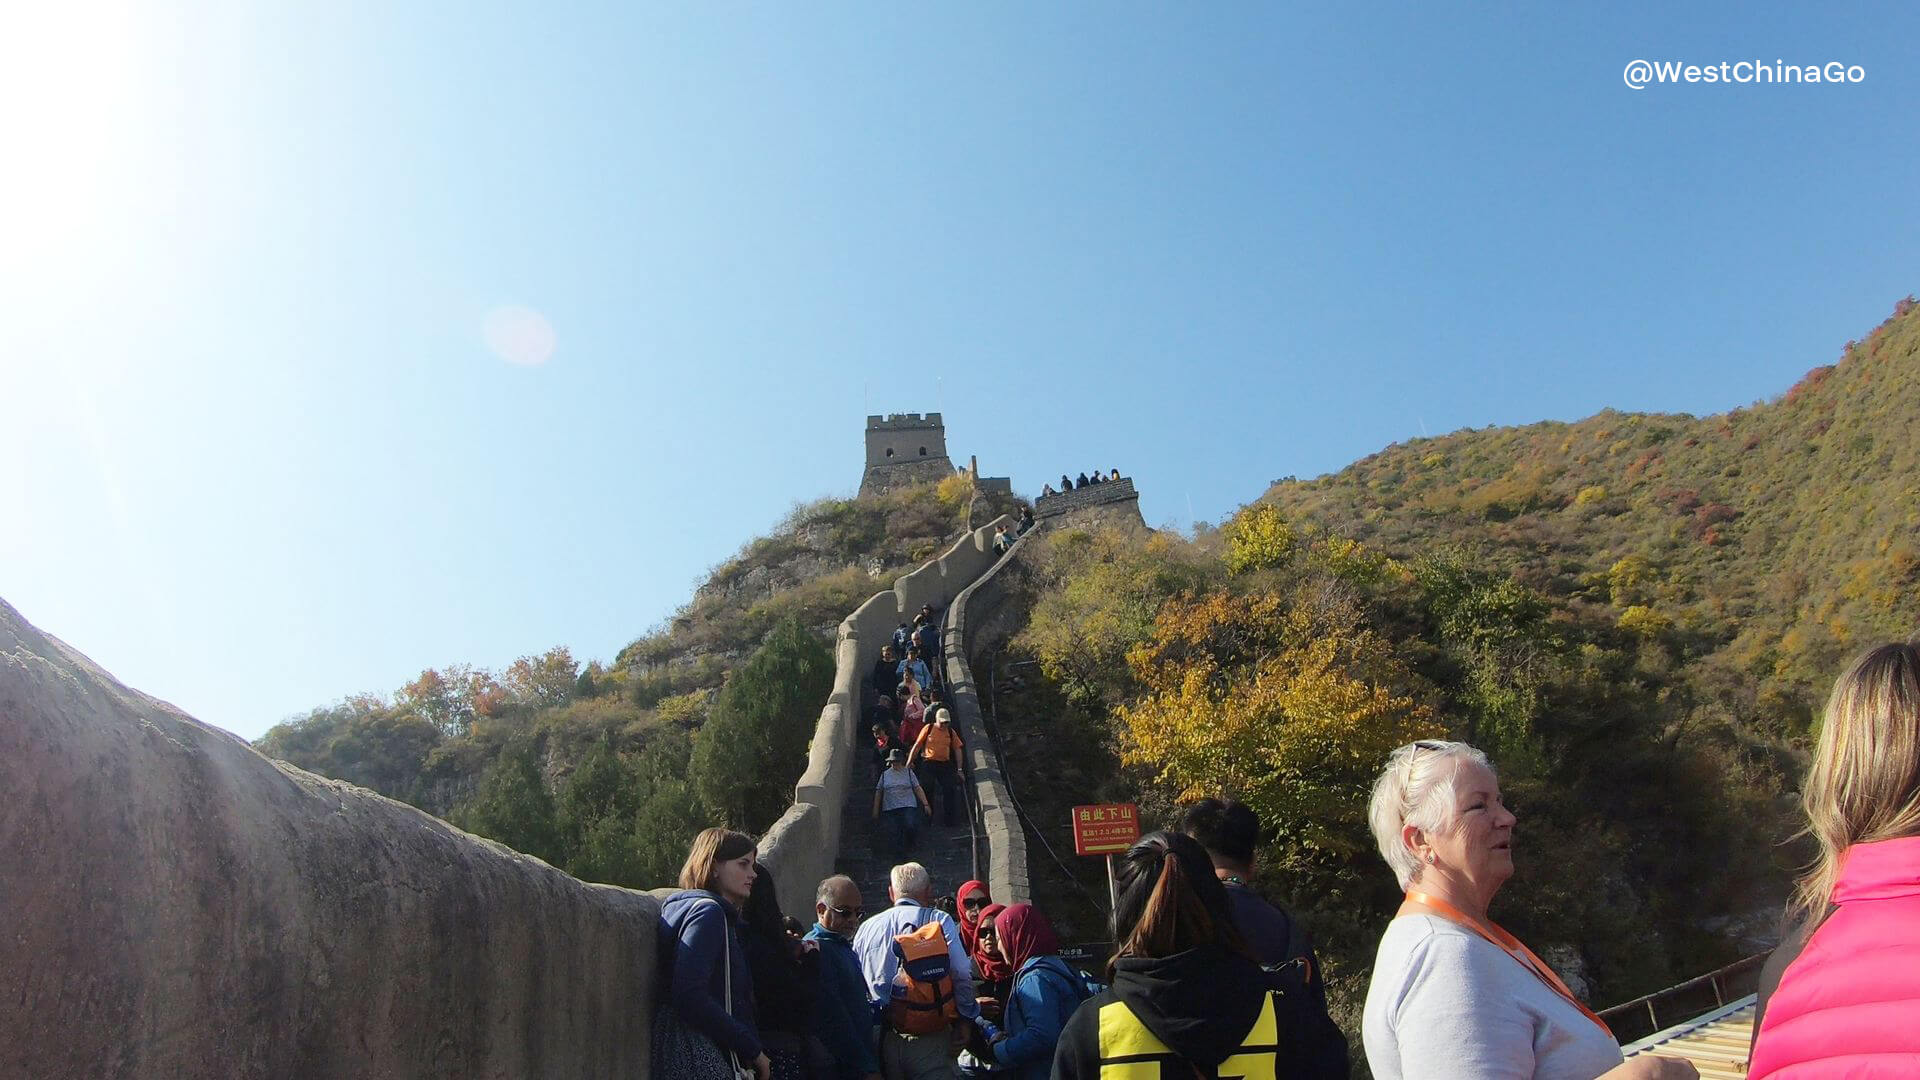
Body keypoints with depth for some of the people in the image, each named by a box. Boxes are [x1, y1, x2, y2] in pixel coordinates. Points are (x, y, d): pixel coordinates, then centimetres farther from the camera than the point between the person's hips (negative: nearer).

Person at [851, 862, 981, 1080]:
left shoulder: (866, 927, 9)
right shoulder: (939, 921, -3)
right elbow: (962, 974, -12)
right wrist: (964, 1021, 0)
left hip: (883, 1041, 4)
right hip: (928, 1042, -4)